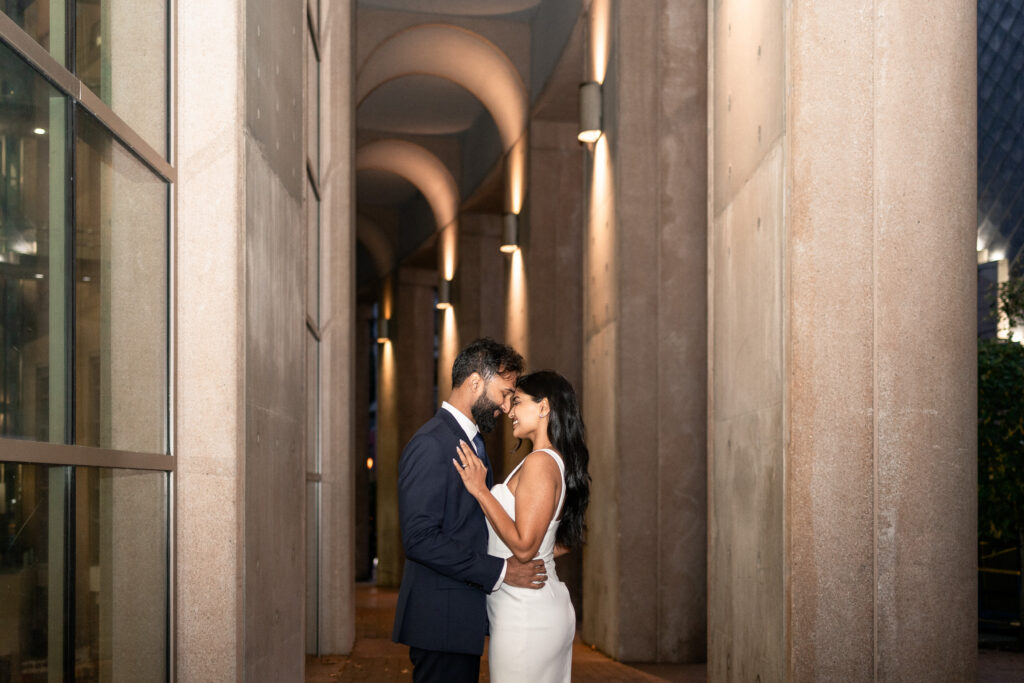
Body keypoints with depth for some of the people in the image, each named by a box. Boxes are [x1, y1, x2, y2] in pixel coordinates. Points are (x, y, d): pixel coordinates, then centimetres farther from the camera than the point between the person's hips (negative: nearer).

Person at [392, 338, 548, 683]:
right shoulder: (431, 444, -15)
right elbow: (419, 538, -22)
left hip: (464, 619, 10)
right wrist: (499, 571, -20)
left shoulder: (470, 441, 17)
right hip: (441, 621, -10)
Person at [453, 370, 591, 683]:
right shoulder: (560, 463, 12)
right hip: (550, 607, 10)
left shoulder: (540, 462, -17)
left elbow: (524, 546, -21)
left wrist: (480, 491, -16)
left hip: (524, 615, -10)